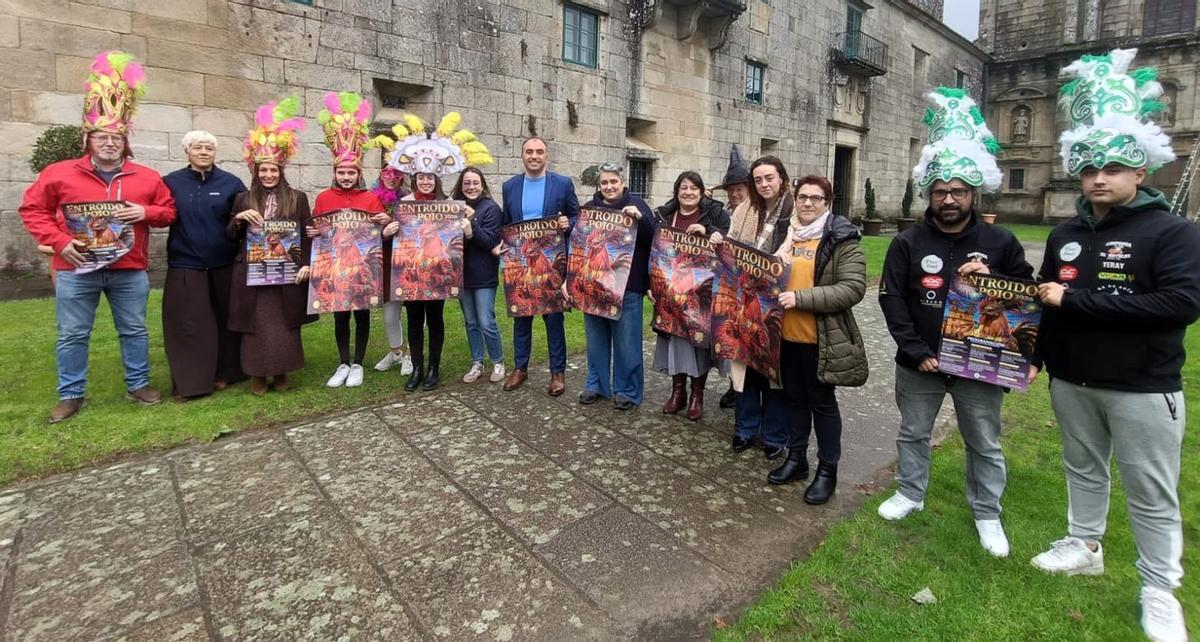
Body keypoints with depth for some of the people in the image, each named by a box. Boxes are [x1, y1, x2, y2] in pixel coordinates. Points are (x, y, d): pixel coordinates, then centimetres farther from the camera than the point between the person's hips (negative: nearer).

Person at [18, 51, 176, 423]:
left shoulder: (146, 177, 3)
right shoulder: (60, 173, 1)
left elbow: (169, 210, 7)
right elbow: (32, 209, 5)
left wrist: (145, 213, -13)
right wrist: (58, 241, -9)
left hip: (129, 271, 1)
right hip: (76, 270, 0)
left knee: (134, 331, 9)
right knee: (72, 335, 7)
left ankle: (138, 385, 23)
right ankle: (70, 395, 19)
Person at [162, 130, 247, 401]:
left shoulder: (231, 183, 3)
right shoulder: (171, 182, 5)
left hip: (224, 265, 0)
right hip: (185, 265, 0)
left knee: (224, 321, 9)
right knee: (188, 325, 2)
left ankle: (224, 373, 23)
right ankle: (190, 382, 10)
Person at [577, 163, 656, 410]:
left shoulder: (636, 204, 0)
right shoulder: (589, 208, 11)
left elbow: (654, 237, -10)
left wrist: (640, 217, -24)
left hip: (627, 285, -4)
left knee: (626, 340, 3)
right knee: (596, 338, 13)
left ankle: (627, 390, 15)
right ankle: (597, 384, 27)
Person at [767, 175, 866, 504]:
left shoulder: (842, 240, -9)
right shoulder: (785, 235, 10)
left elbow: (853, 288, -18)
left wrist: (801, 297, -23)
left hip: (822, 338, -5)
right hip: (786, 334, 5)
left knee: (822, 402, 7)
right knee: (795, 398, 17)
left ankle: (828, 469, 23)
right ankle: (796, 458, 33)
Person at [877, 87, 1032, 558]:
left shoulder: (1000, 242, -2)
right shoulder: (908, 243, -4)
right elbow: (891, 298, -7)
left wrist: (989, 280, -18)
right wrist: (916, 351, -14)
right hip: (919, 362, 0)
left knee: (984, 444, 12)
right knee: (913, 433, 15)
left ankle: (987, 515, 30)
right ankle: (910, 494, 35)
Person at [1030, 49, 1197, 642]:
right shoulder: (1065, 235, 6)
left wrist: (1076, 300, -24)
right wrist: (1036, 355, 10)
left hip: (1143, 388, -5)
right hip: (1071, 381, 5)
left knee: (1151, 492, 6)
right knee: (1083, 469, 18)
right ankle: (1084, 547, 36)